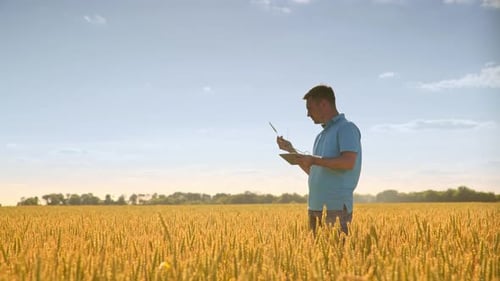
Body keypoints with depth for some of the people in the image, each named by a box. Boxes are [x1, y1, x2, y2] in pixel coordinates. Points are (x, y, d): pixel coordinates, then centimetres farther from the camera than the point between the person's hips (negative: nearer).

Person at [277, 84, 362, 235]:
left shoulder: (346, 128, -5)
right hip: (315, 207, 8)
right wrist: (291, 150, 19)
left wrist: (314, 160, -15)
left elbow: (348, 162, -20)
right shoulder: (322, 135, 21)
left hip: (336, 207, -8)